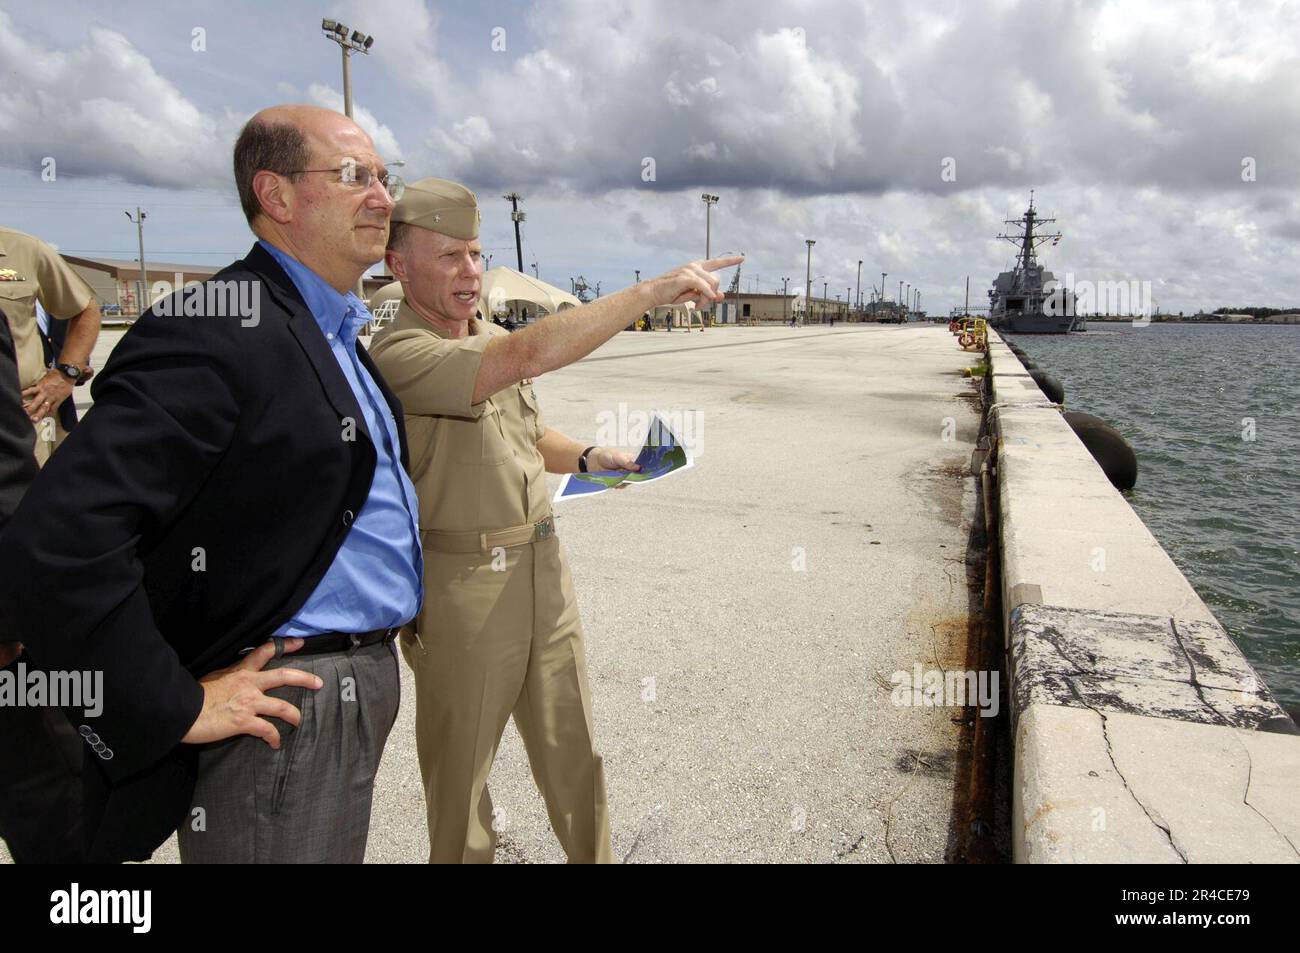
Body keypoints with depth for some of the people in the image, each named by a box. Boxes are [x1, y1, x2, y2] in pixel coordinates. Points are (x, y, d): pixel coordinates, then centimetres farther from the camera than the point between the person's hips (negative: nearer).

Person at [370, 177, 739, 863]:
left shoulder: (492, 340, 11)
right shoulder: (398, 355, -18)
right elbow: (529, 355, -33)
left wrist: (586, 458, 3)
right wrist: (654, 289, -33)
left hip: (543, 569, 7)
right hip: (462, 586, -7)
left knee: (573, 747, 17)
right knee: (460, 763, 11)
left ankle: (593, 857, 35)